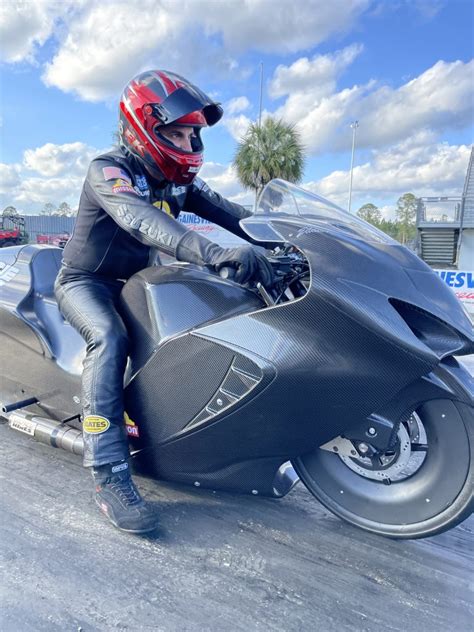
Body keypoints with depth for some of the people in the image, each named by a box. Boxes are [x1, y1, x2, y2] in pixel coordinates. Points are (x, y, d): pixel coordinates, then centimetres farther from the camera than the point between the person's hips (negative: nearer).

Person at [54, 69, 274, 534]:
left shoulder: (177, 179, 3)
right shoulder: (107, 170, -21)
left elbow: (227, 212, -7)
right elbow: (142, 221, -42)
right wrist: (215, 254, -57)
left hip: (137, 282, 7)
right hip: (86, 281, -7)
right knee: (109, 338, -35)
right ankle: (109, 475, -34)